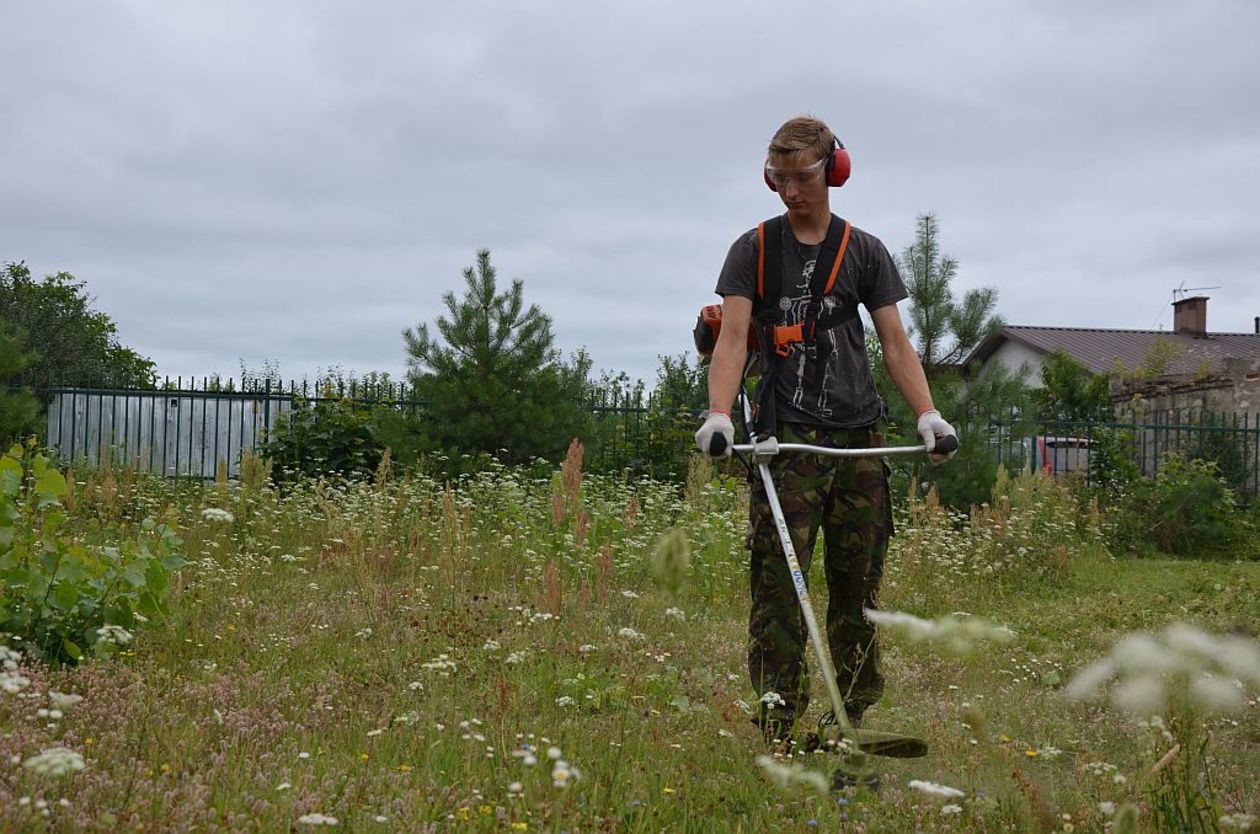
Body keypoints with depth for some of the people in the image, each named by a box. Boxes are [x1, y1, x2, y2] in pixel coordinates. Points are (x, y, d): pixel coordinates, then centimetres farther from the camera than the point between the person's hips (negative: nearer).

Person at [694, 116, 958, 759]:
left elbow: (894, 342, 10)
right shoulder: (754, 249, 7)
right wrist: (719, 413, -19)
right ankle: (777, 733, -8)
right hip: (786, 440, -2)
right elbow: (733, 336, -2)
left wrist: (927, 413, -6)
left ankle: (849, 729, 15)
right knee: (778, 586, -10)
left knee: (858, 590, 5)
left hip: (860, 439, 3)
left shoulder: (864, 251, 13)